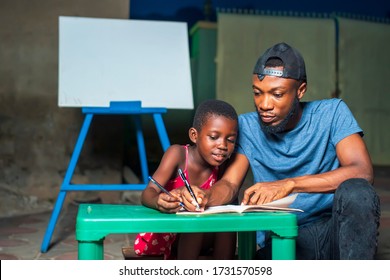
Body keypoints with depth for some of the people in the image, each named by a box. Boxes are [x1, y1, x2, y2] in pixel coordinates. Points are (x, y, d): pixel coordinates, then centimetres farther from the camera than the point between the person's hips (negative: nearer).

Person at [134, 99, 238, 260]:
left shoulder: (221, 164, -6)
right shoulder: (178, 154, -20)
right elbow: (147, 194, -29)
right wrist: (158, 201, -54)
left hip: (198, 238, 5)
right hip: (160, 235, -4)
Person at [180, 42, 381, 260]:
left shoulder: (332, 113, -2)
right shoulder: (247, 126, 6)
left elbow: (363, 172, -17)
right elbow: (229, 183, -1)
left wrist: (289, 184, -27)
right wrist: (207, 198, -27)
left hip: (334, 231, 0)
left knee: (356, 191, -33)